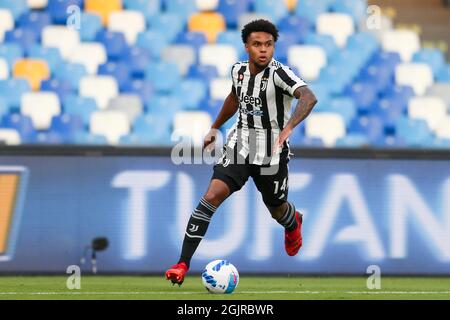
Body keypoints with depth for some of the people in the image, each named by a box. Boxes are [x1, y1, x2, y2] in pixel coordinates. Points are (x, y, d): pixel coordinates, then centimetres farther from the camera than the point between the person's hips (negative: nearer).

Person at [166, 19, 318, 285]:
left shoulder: (278, 73, -20)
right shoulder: (239, 70, -1)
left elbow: (309, 97, -38)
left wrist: (289, 127, -53)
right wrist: (215, 128, 30)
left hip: (271, 153, -3)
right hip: (239, 145, 3)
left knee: (278, 210, 17)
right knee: (212, 196, -17)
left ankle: (294, 224, 59)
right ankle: (183, 264, -19)